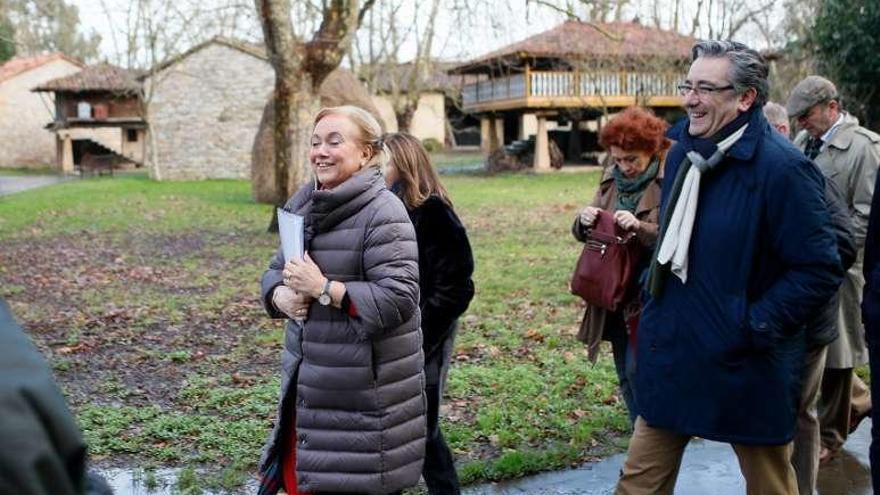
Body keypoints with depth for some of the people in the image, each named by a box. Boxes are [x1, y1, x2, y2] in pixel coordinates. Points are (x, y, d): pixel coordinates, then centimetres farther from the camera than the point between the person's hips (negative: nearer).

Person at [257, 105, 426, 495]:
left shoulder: (383, 213, -15)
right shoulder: (302, 205, 10)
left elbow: (398, 300, -22)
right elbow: (274, 272, 17)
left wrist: (322, 288, -21)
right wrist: (281, 296, -6)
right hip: (308, 382, 8)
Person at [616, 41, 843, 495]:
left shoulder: (782, 168, -18)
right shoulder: (682, 151, 6)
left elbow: (820, 269, -18)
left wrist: (755, 326, -19)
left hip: (744, 367, -6)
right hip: (671, 355, 7)